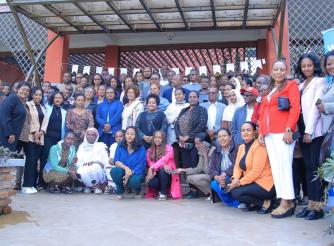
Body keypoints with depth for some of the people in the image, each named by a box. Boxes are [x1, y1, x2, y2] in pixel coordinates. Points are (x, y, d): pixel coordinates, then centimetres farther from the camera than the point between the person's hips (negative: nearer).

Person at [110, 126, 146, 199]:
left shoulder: (141, 149, -7)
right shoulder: (120, 146, 1)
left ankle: (137, 191, 5)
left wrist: (130, 174, -26)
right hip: (123, 172, 2)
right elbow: (116, 161, -7)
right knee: (114, 170, -31)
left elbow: (141, 165, -12)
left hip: (135, 173, -2)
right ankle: (120, 192, -2)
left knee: (134, 181, -37)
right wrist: (126, 168, -26)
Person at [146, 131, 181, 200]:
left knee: (162, 171, -35)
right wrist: (162, 165, -25)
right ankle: (160, 191, 5)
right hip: (156, 174, 2)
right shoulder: (149, 151, 6)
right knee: (151, 183, -31)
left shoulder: (168, 148, -4)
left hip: (167, 175, -2)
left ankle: (163, 193, -14)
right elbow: (150, 163, -7)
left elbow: (164, 159, -20)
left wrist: (152, 168, -32)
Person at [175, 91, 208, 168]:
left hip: (195, 142, -5)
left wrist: (188, 136, -14)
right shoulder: (183, 111, 18)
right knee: (185, 166, 6)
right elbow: (176, 124, 13)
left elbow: (202, 125, -12)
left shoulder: (202, 110, 1)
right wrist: (179, 136, -5)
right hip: (183, 143, 5)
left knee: (194, 166, -6)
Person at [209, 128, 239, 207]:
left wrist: (224, 174, -26)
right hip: (220, 180, 4)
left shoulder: (236, 149, -3)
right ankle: (235, 202, -13)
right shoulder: (216, 152, 14)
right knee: (214, 184, -28)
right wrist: (217, 178, -19)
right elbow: (211, 169, 3)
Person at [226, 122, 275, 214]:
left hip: (265, 184, -8)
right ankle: (253, 203, 7)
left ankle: (265, 202, -4)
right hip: (250, 181, 8)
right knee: (230, 187, -7)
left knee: (236, 193, -22)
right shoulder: (241, 147, 11)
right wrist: (235, 179, -15)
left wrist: (239, 183, -19)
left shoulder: (259, 146, -16)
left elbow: (256, 171, -21)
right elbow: (237, 166, 6)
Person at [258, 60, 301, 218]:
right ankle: (287, 202, 8)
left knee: (283, 166, -9)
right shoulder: (268, 90, 22)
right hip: (269, 134, 7)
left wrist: (289, 129, -17)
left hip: (283, 132, -6)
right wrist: (261, 131, 11)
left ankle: (286, 203, -5)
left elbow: (295, 108, -8)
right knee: (275, 167, 4)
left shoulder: (291, 85, 4)